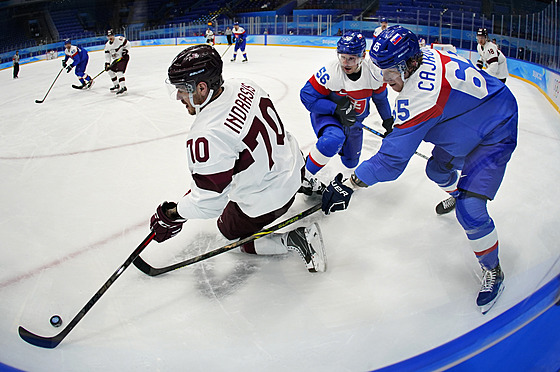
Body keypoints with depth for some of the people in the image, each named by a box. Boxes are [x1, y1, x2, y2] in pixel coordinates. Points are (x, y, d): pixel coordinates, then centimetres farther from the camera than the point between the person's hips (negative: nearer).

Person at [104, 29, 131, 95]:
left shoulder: (120, 39, -14)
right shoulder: (107, 45, 6)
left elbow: (127, 44, -6)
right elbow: (107, 55, 8)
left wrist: (125, 51, -20)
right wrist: (107, 63, -2)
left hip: (123, 57, -8)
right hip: (116, 59, 9)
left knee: (119, 71, -23)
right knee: (110, 71, 12)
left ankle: (123, 88, -29)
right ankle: (116, 85, 26)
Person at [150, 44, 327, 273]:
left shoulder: (206, 136, -35)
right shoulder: (243, 86, -11)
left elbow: (210, 201, -27)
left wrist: (172, 215, -11)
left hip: (266, 202, -8)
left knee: (230, 230, 18)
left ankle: (295, 239, 1)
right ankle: (308, 183, 52)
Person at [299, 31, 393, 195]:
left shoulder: (374, 73, -18)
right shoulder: (329, 73, -31)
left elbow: (380, 97, 2)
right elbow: (307, 96, -25)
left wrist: (388, 120, 12)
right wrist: (336, 108, -33)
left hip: (353, 121, 5)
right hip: (326, 115, -5)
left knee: (351, 162, 19)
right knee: (334, 139, -38)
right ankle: (306, 177, -23)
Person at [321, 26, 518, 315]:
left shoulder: (421, 95, -38)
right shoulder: (427, 58, -11)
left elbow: (394, 155, -37)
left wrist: (350, 185, -33)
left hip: (495, 135, -10)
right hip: (470, 124, 10)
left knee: (470, 210, -16)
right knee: (438, 170, 27)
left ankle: (492, 272, 6)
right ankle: (457, 194, 63)